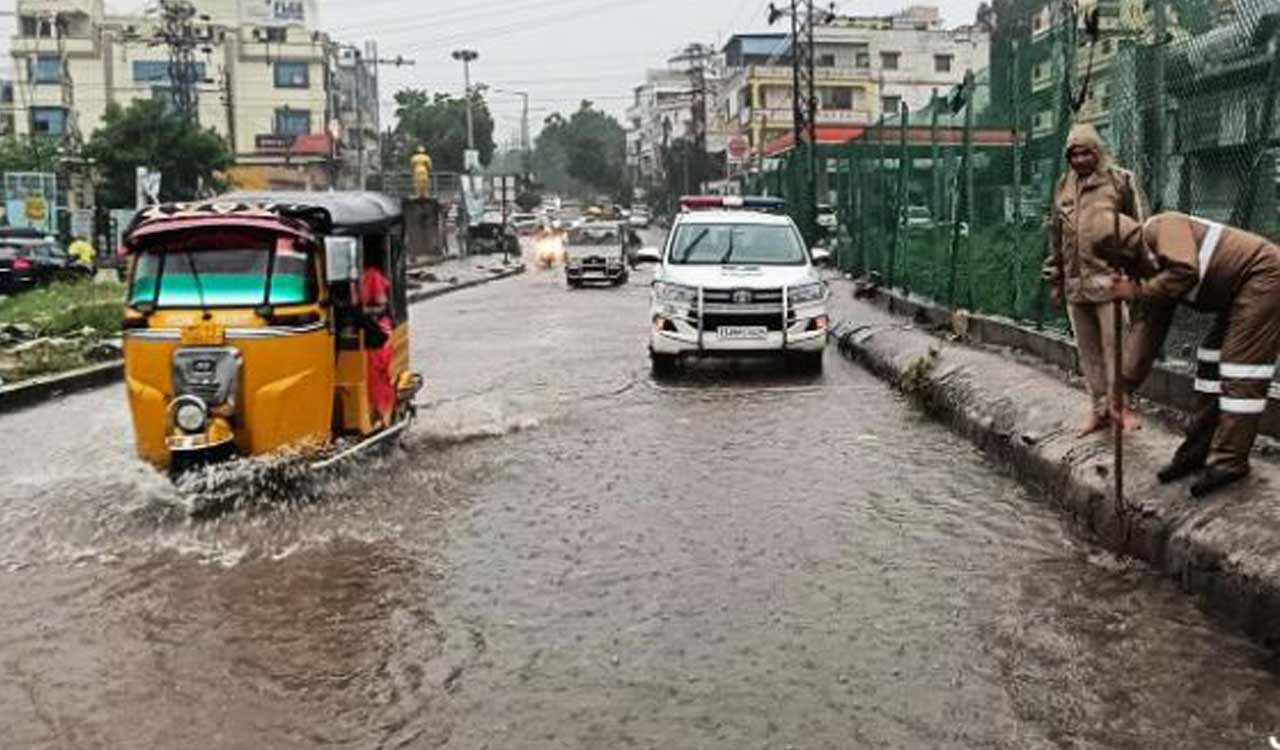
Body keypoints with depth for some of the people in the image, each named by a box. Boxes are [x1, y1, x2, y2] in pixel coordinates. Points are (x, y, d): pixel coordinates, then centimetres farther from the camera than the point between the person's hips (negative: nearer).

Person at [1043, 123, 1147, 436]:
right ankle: (1099, 408, 16)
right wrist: (1055, 280, 18)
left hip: (1109, 279, -5)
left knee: (1114, 345, -7)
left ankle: (1122, 405, 1)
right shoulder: (1063, 186, 16)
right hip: (1075, 283, 5)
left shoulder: (1120, 181, 0)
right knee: (1088, 350, 8)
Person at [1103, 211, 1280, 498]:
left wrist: (1137, 291, -17)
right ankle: (1200, 448, 17)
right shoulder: (1158, 272, 13)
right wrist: (1125, 386, 8)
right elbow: (1149, 328, 11)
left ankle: (1229, 461, -7)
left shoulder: (1163, 227, -13)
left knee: (1241, 369, -10)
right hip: (1239, 292, 10)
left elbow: (1185, 271, -31)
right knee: (1212, 363, 11)